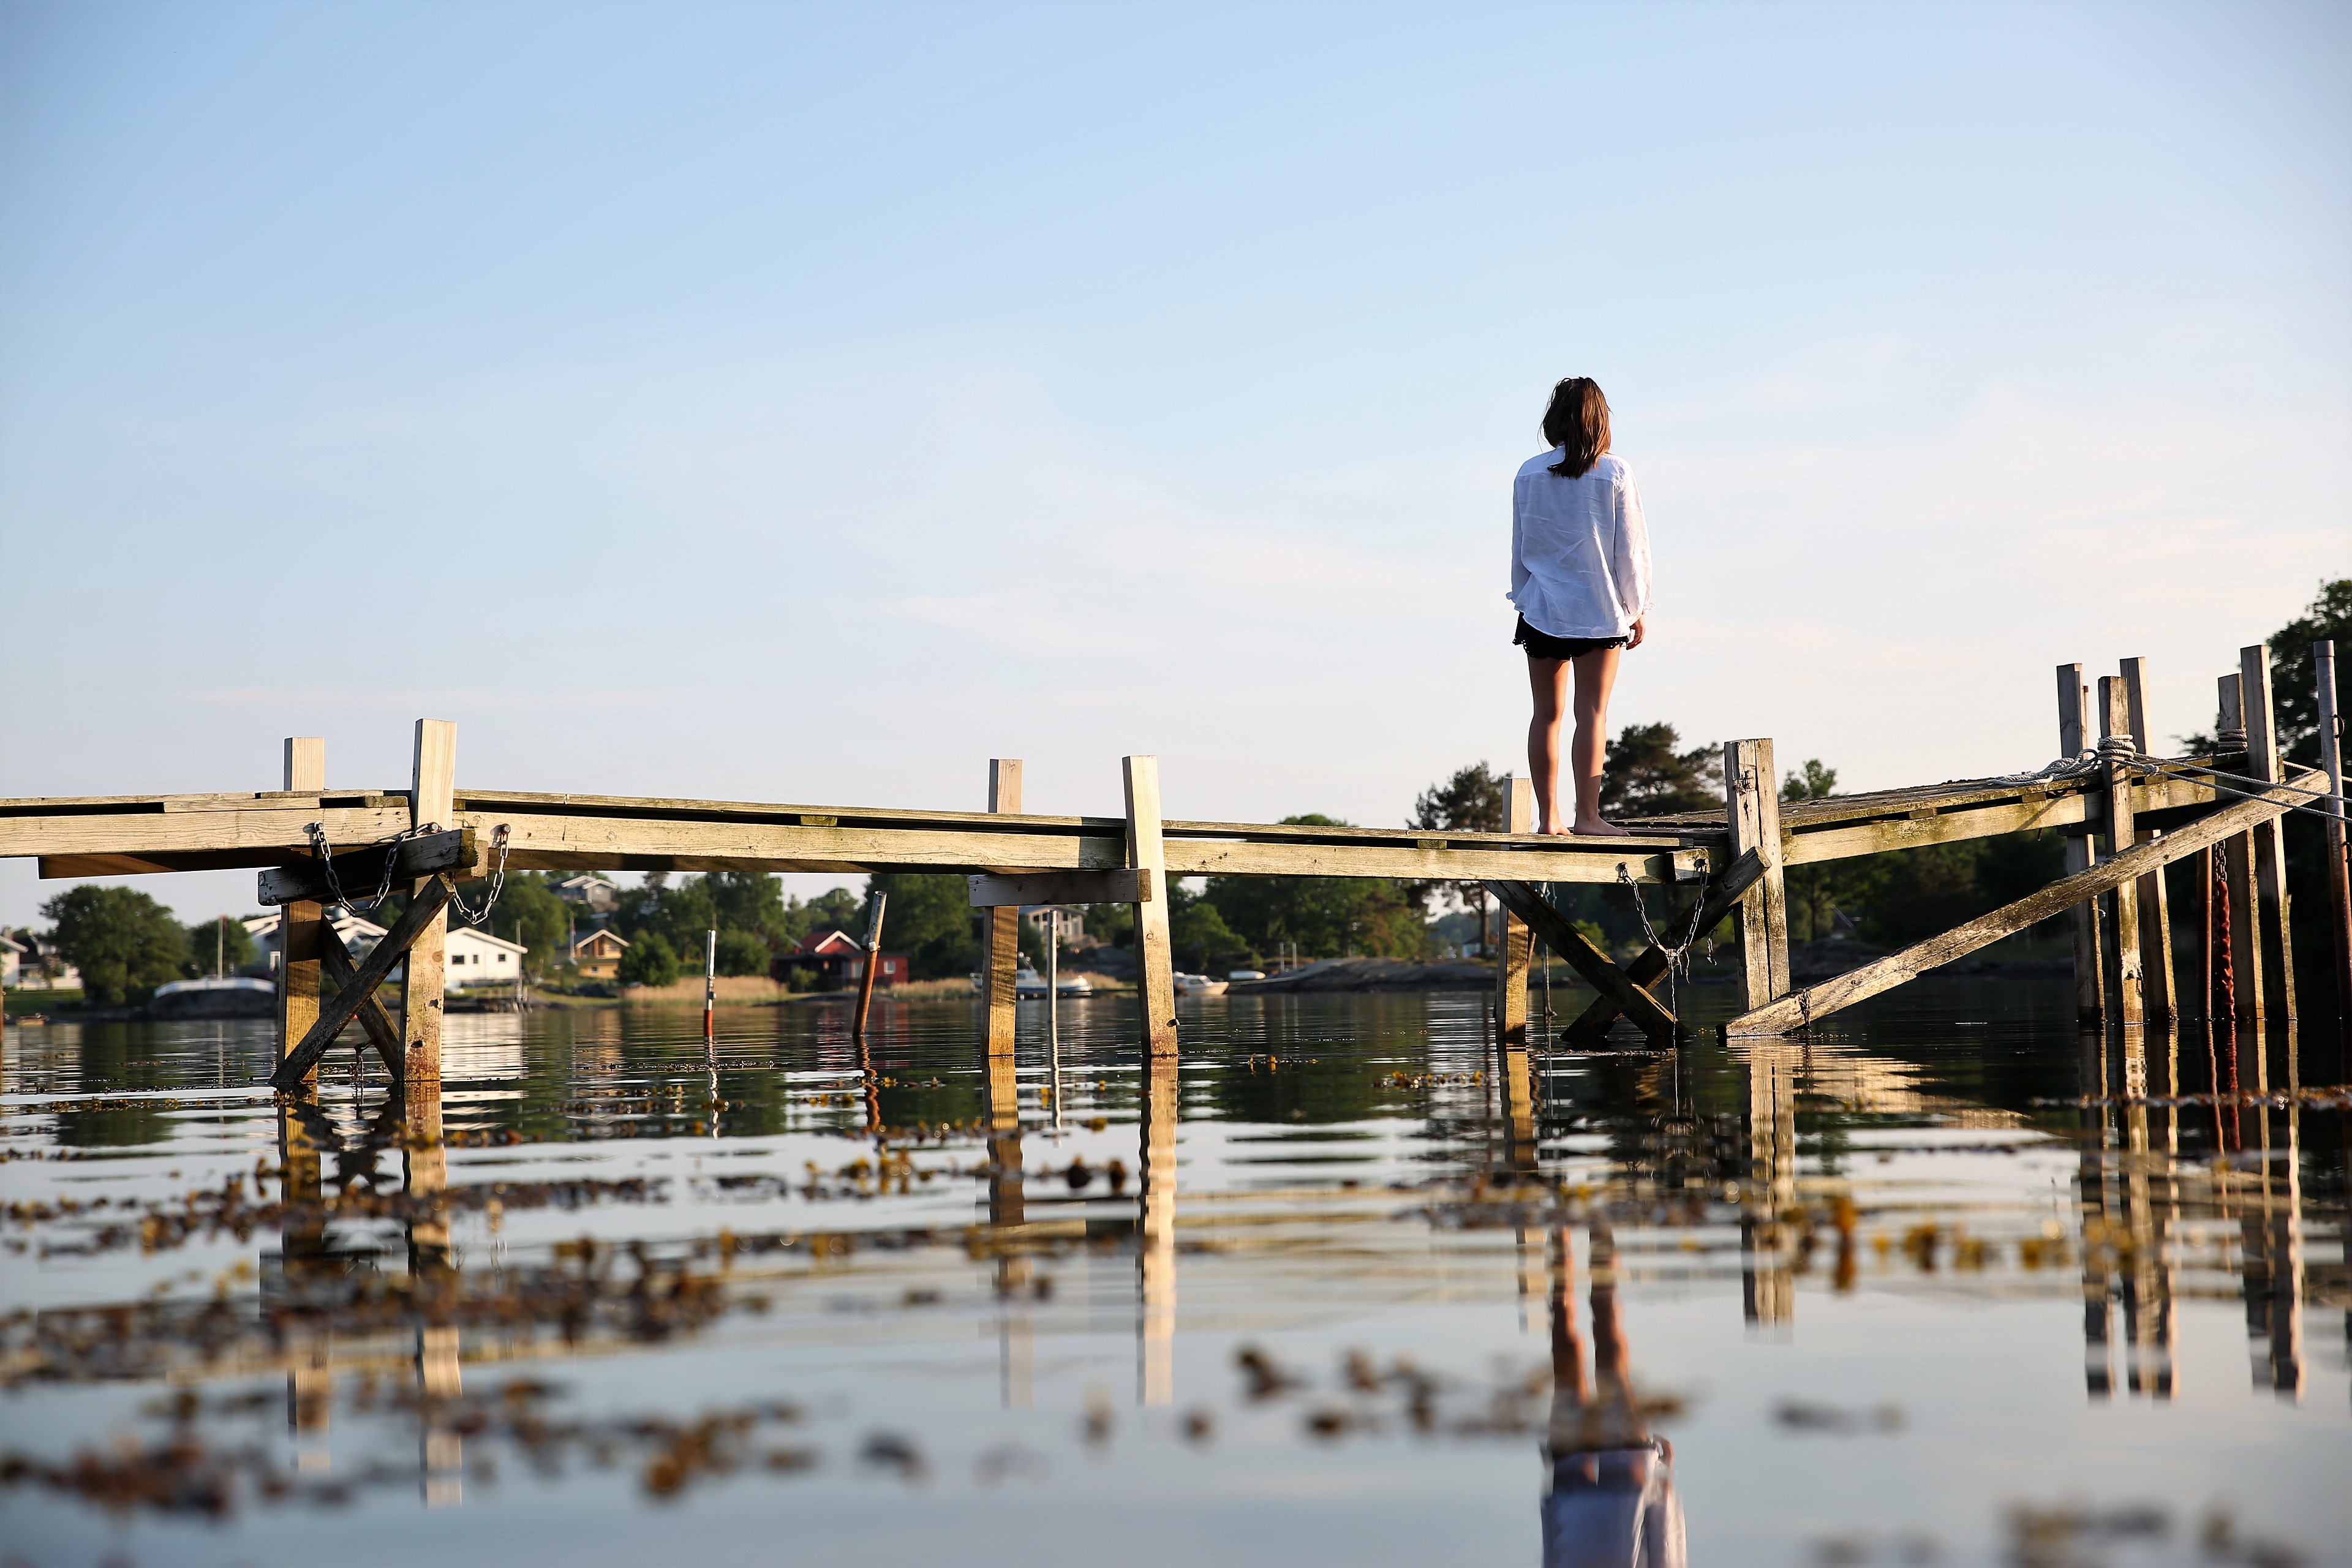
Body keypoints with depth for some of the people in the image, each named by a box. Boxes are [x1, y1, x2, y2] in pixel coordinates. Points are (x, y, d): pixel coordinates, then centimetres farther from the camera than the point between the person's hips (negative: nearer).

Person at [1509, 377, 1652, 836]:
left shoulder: (1530, 473, 1)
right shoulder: (1615, 474, -5)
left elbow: (1519, 545, 7)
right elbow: (1631, 546, -2)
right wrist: (1637, 609, 6)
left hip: (1541, 608, 2)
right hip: (1599, 609, -2)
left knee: (1547, 714, 7)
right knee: (1593, 713, -1)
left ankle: (1548, 817, 7)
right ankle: (1587, 814, -7)